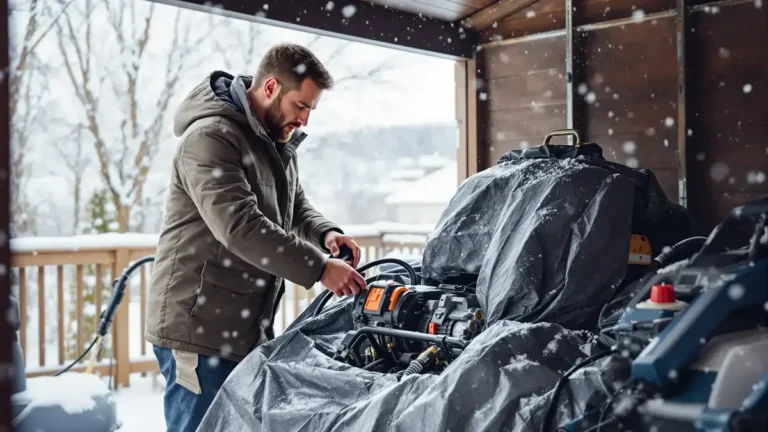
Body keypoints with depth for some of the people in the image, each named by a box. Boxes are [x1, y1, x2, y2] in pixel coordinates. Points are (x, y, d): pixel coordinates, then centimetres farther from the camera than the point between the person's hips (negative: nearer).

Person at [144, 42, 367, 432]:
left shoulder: (277, 142, 13)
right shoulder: (210, 139, -17)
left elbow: (295, 206, 21)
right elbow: (241, 227, -27)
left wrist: (325, 233, -2)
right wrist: (319, 267, -25)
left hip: (250, 328, 9)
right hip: (199, 328, -9)